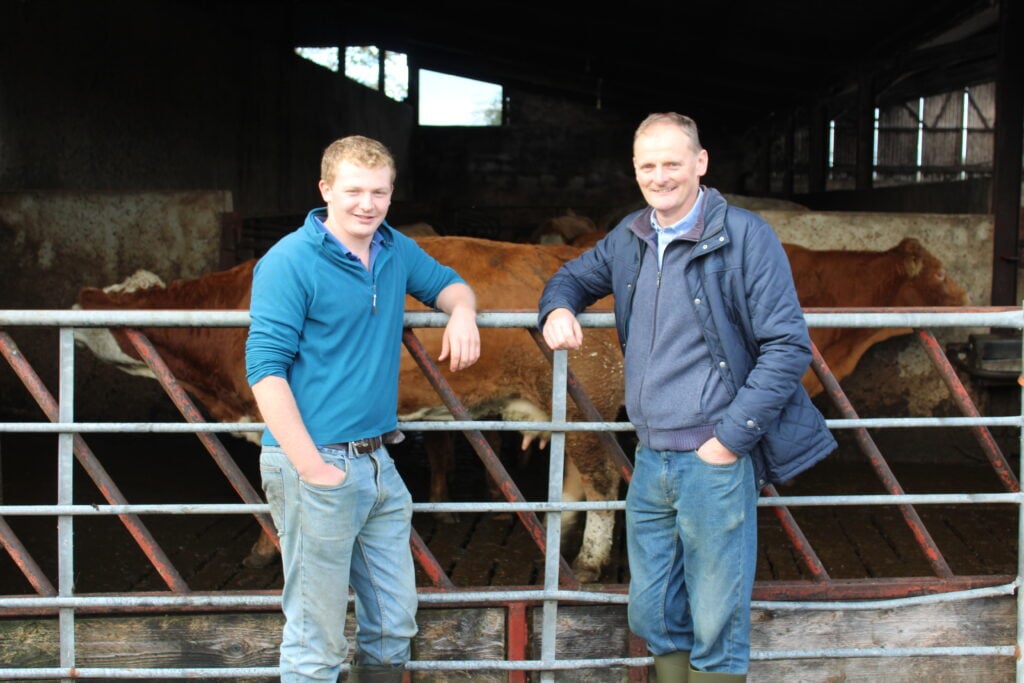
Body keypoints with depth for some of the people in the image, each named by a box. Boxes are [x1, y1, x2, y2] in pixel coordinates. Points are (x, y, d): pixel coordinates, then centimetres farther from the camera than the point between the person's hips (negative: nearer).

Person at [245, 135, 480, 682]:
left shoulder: (396, 250, 10)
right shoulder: (290, 262, -12)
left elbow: (447, 284, 26)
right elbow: (266, 369, -16)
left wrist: (462, 311, 0)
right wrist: (312, 468, -19)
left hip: (379, 465, 7)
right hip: (316, 468, -7)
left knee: (395, 625, 16)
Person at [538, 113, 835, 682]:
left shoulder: (746, 236, -9)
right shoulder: (631, 238, 10)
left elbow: (789, 347, -11)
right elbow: (576, 275, 28)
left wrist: (731, 437, -15)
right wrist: (558, 309, 3)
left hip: (716, 462, -6)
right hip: (650, 463, 6)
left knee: (717, 631, 2)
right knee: (653, 618, 15)